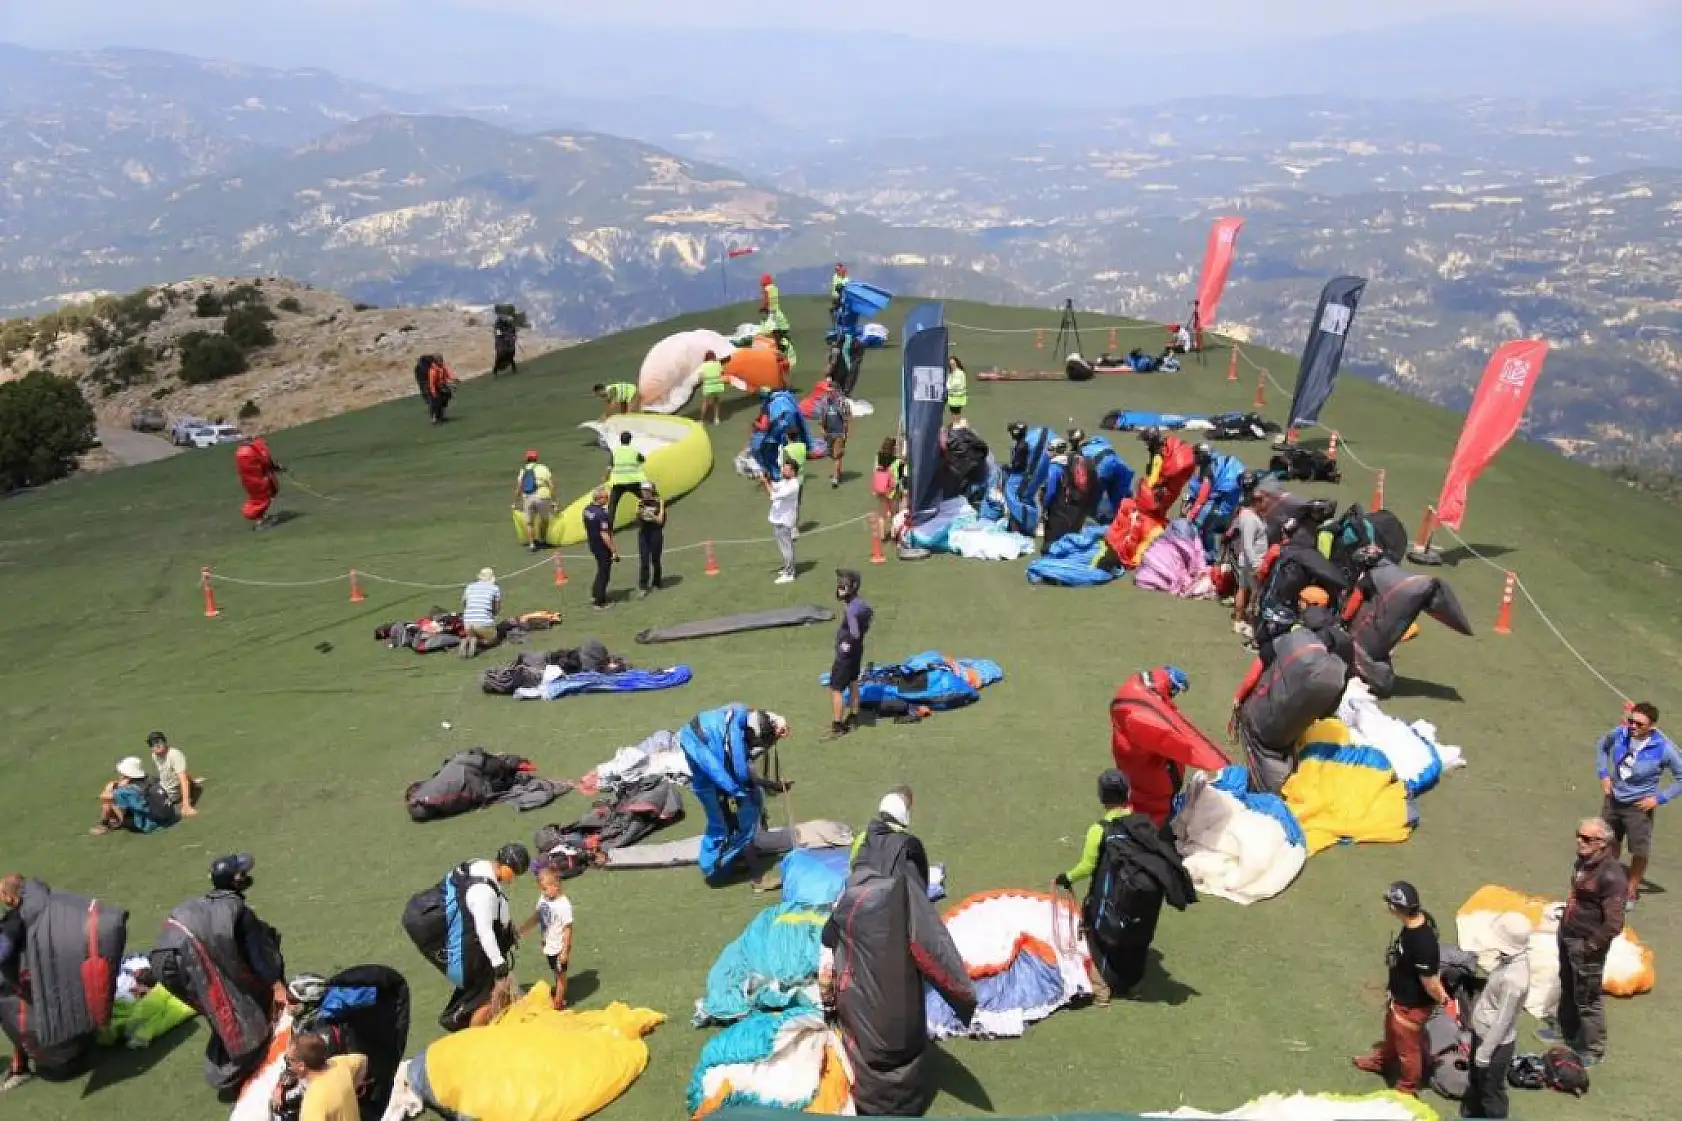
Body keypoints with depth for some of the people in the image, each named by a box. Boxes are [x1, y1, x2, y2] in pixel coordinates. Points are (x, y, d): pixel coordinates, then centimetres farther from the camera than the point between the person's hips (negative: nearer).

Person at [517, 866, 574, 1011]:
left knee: (560, 974, 13)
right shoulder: (543, 899, -7)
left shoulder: (563, 905, -28)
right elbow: (536, 917, 9)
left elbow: (567, 929, -23)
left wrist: (565, 951, -20)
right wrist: (521, 931, 10)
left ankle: (559, 1002, 29)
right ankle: (559, 995, 45)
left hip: (559, 948, -7)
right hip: (549, 946, 7)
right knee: (556, 973, 25)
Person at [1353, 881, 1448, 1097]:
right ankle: (1382, 1059, 63)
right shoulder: (1421, 917, -18)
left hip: (1412, 1004, -8)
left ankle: (1407, 1090, 45)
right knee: (1392, 1029, 35)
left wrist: (1442, 998, -11)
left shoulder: (1422, 943, -44)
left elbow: (1430, 982, -30)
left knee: (1407, 1046, 19)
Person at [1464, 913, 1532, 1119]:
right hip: (1483, 1033, 9)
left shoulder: (1513, 978, -35)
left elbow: (1503, 1020, -27)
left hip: (1496, 1043, -9)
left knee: (1491, 1091, 13)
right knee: (1475, 1081, 29)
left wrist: (1485, 1052, -17)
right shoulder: (1512, 959, -6)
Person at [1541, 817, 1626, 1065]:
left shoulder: (1610, 876, -28)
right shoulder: (1583, 861, -1)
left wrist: (1590, 945, -20)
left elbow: (1614, 924, -27)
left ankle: (1594, 1050, 24)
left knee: (1587, 998, 7)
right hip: (1568, 936, 9)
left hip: (1586, 945, -9)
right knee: (1568, 988, 27)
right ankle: (1565, 1030, 47)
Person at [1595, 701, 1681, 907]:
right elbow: (1602, 746, 11)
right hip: (1613, 799, 4)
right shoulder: (1620, 733, -13)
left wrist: (1660, 798, -15)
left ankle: (1631, 892, 27)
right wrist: (1604, 773, 2)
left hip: (1639, 806, -4)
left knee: (1640, 852, 3)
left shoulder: (1663, 749, -23)